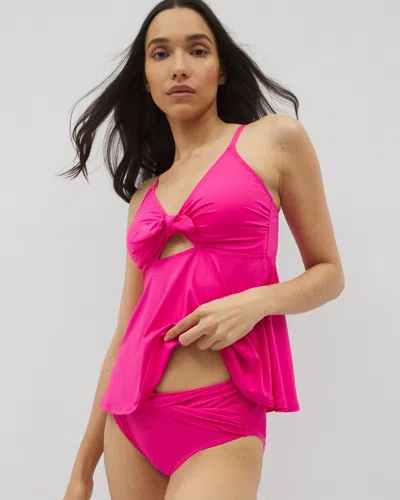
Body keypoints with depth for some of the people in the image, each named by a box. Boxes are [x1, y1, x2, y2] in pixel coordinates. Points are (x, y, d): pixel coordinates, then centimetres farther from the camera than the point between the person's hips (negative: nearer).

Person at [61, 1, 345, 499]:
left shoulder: (276, 138, 3)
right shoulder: (145, 194, 13)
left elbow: (329, 273, 6)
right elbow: (125, 335, 13)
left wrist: (256, 301, -14)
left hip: (220, 423, -4)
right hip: (131, 419, 5)